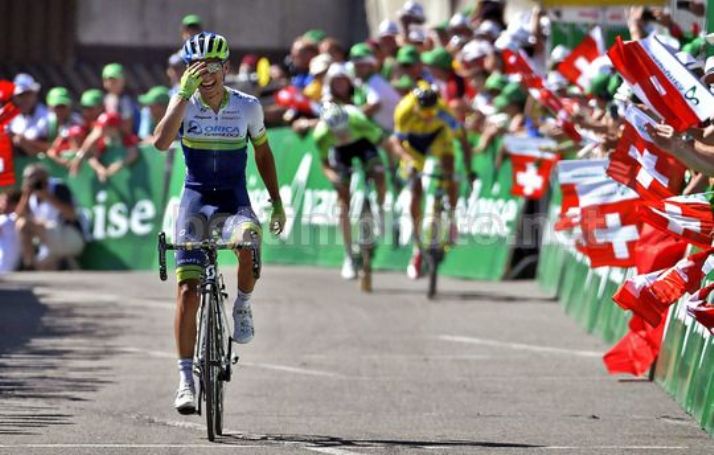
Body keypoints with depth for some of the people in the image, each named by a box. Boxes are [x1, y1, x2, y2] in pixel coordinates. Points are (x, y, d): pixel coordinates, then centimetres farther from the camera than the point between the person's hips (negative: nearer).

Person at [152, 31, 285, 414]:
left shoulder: (247, 107, -4)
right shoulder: (184, 103, -7)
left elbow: (263, 153, 12)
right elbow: (160, 142, -25)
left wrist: (276, 202, 10)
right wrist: (185, 94, -30)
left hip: (234, 200, 0)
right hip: (195, 199, 0)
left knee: (249, 245, -36)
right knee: (187, 290, -9)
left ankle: (242, 306, -6)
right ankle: (186, 378, -1)